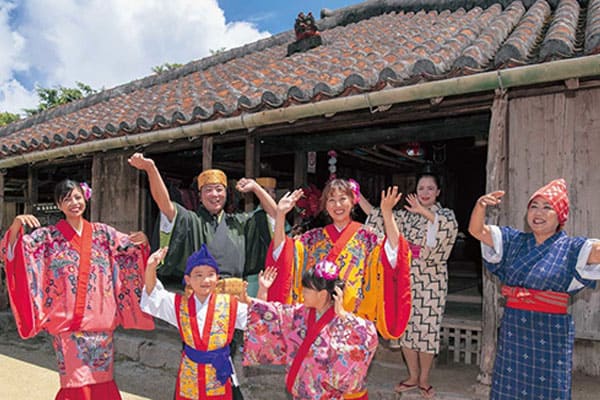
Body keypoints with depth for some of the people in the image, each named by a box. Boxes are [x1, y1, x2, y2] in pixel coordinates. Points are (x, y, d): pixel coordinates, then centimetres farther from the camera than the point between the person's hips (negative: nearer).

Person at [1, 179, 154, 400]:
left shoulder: (103, 232, 7)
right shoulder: (49, 236, 2)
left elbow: (131, 249, 6)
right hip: (67, 322, -2)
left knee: (101, 379, 12)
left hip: (100, 320, 2)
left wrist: (142, 241, -17)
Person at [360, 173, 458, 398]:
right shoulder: (407, 214, 11)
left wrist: (426, 213, -37)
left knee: (426, 328, 1)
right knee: (405, 327, 8)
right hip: (406, 280, 4)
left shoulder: (445, 214, 1)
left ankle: (424, 379, 20)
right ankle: (412, 377, 25)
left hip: (431, 282, -3)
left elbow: (450, 226, -23)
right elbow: (378, 217, 5)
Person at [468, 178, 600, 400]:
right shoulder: (513, 240, 5)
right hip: (513, 327, 3)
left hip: (551, 331, -3)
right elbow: (476, 230, -3)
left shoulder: (571, 248, -3)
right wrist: (481, 205, -22)